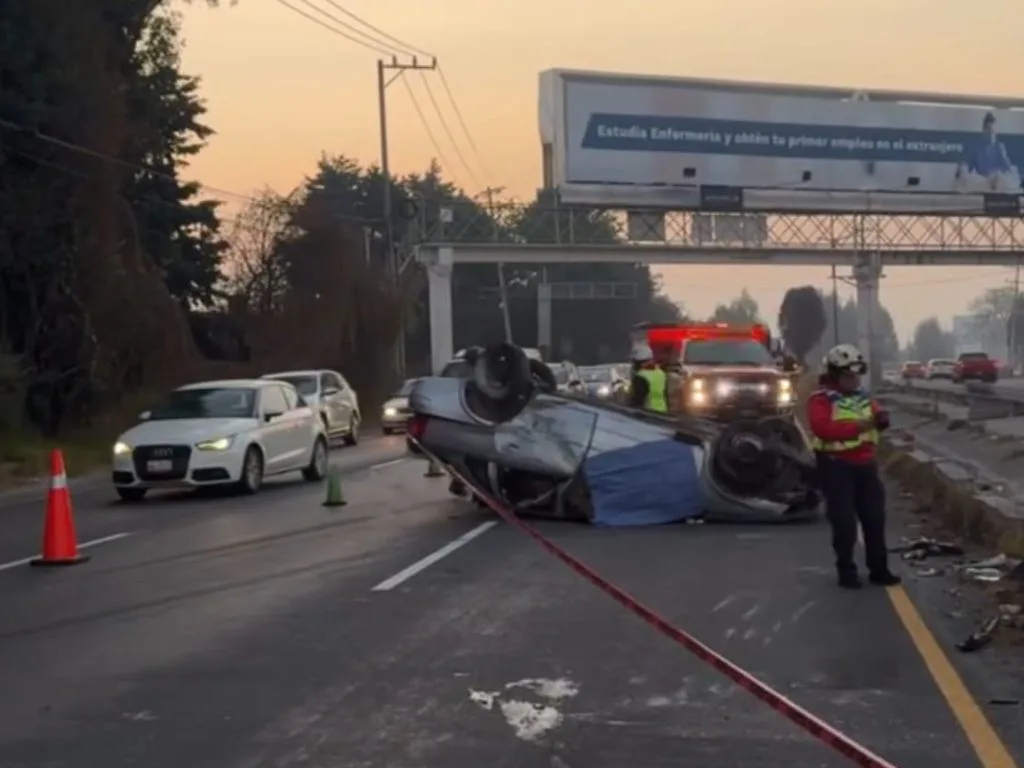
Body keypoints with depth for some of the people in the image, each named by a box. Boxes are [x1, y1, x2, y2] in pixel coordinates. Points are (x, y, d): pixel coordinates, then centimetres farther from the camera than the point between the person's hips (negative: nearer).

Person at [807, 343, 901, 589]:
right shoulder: (820, 400, -11)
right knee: (844, 522, -3)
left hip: (865, 464, 7)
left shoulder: (862, 396, 12)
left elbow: (875, 417, 13)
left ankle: (878, 569, 19)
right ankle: (846, 571, 7)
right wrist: (859, 425, -29)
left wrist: (881, 418, -13)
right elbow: (824, 429, -25)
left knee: (875, 517, 9)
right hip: (837, 466, -6)